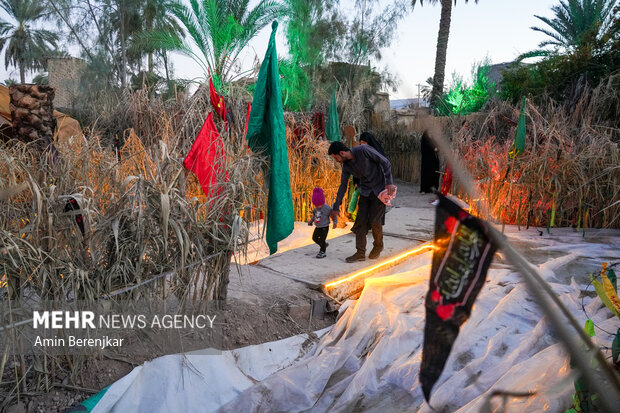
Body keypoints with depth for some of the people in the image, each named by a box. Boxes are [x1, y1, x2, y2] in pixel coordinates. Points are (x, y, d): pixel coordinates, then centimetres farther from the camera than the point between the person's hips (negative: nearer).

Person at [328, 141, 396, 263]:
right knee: (360, 221, -3)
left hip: (379, 189, -6)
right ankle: (360, 253, 2)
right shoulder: (346, 165, -3)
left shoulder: (364, 150, -22)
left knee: (374, 221, -7)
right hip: (365, 192, 6)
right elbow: (343, 186, 7)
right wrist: (336, 207, 9)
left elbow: (385, 162, -15)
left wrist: (389, 182, -19)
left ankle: (378, 246, 19)